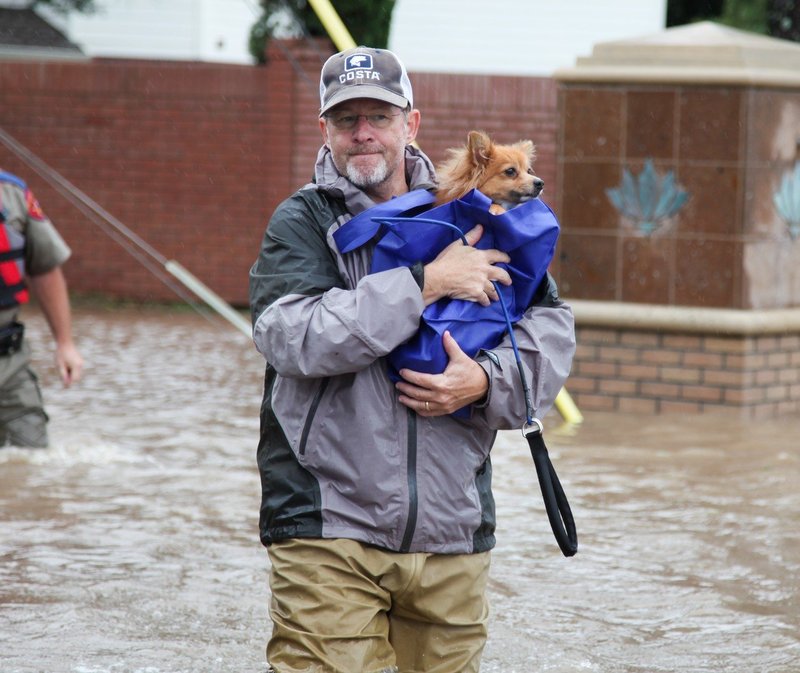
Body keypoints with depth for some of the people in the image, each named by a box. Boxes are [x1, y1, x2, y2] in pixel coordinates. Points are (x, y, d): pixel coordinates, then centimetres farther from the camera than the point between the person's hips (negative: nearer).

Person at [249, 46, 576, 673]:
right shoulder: (302, 221, 3)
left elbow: (552, 328, 10)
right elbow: (295, 338, -15)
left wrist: (486, 381, -10)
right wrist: (427, 283, -15)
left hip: (454, 533, 4)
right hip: (329, 533, -4)